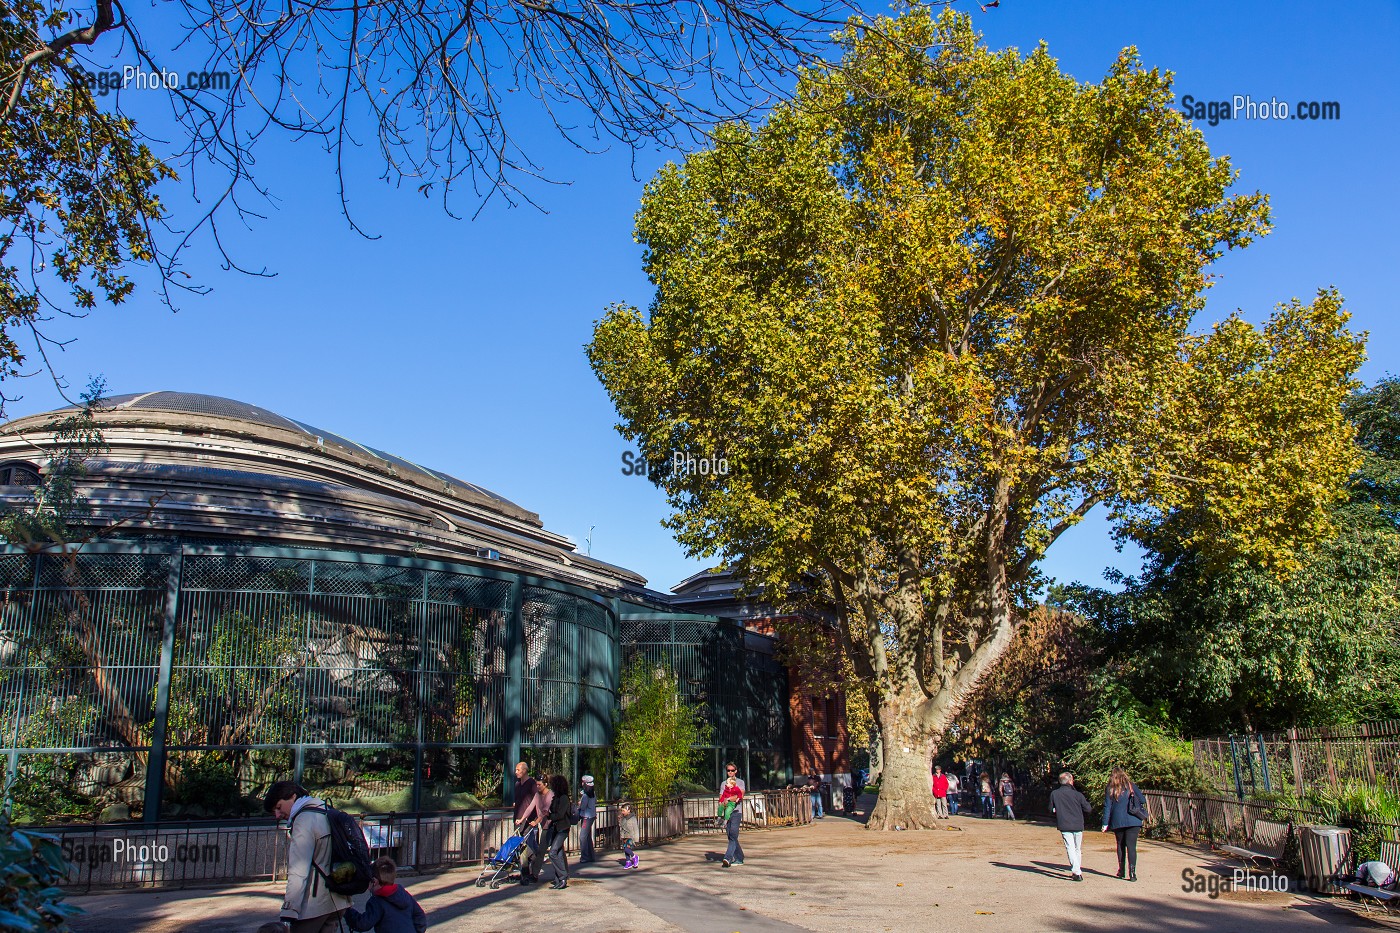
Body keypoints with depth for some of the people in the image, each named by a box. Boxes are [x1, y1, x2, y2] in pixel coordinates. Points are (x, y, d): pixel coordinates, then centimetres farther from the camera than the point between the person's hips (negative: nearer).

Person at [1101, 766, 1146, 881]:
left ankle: (1121, 871, 22)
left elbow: (1107, 807, 1)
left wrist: (1105, 824, 3)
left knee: (1120, 845, 17)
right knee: (1131, 846, -3)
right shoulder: (1131, 786, 3)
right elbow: (1143, 801, 4)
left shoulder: (1110, 789, 3)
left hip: (1118, 822, 1)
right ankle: (1132, 872, -13)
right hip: (1133, 821, -1)